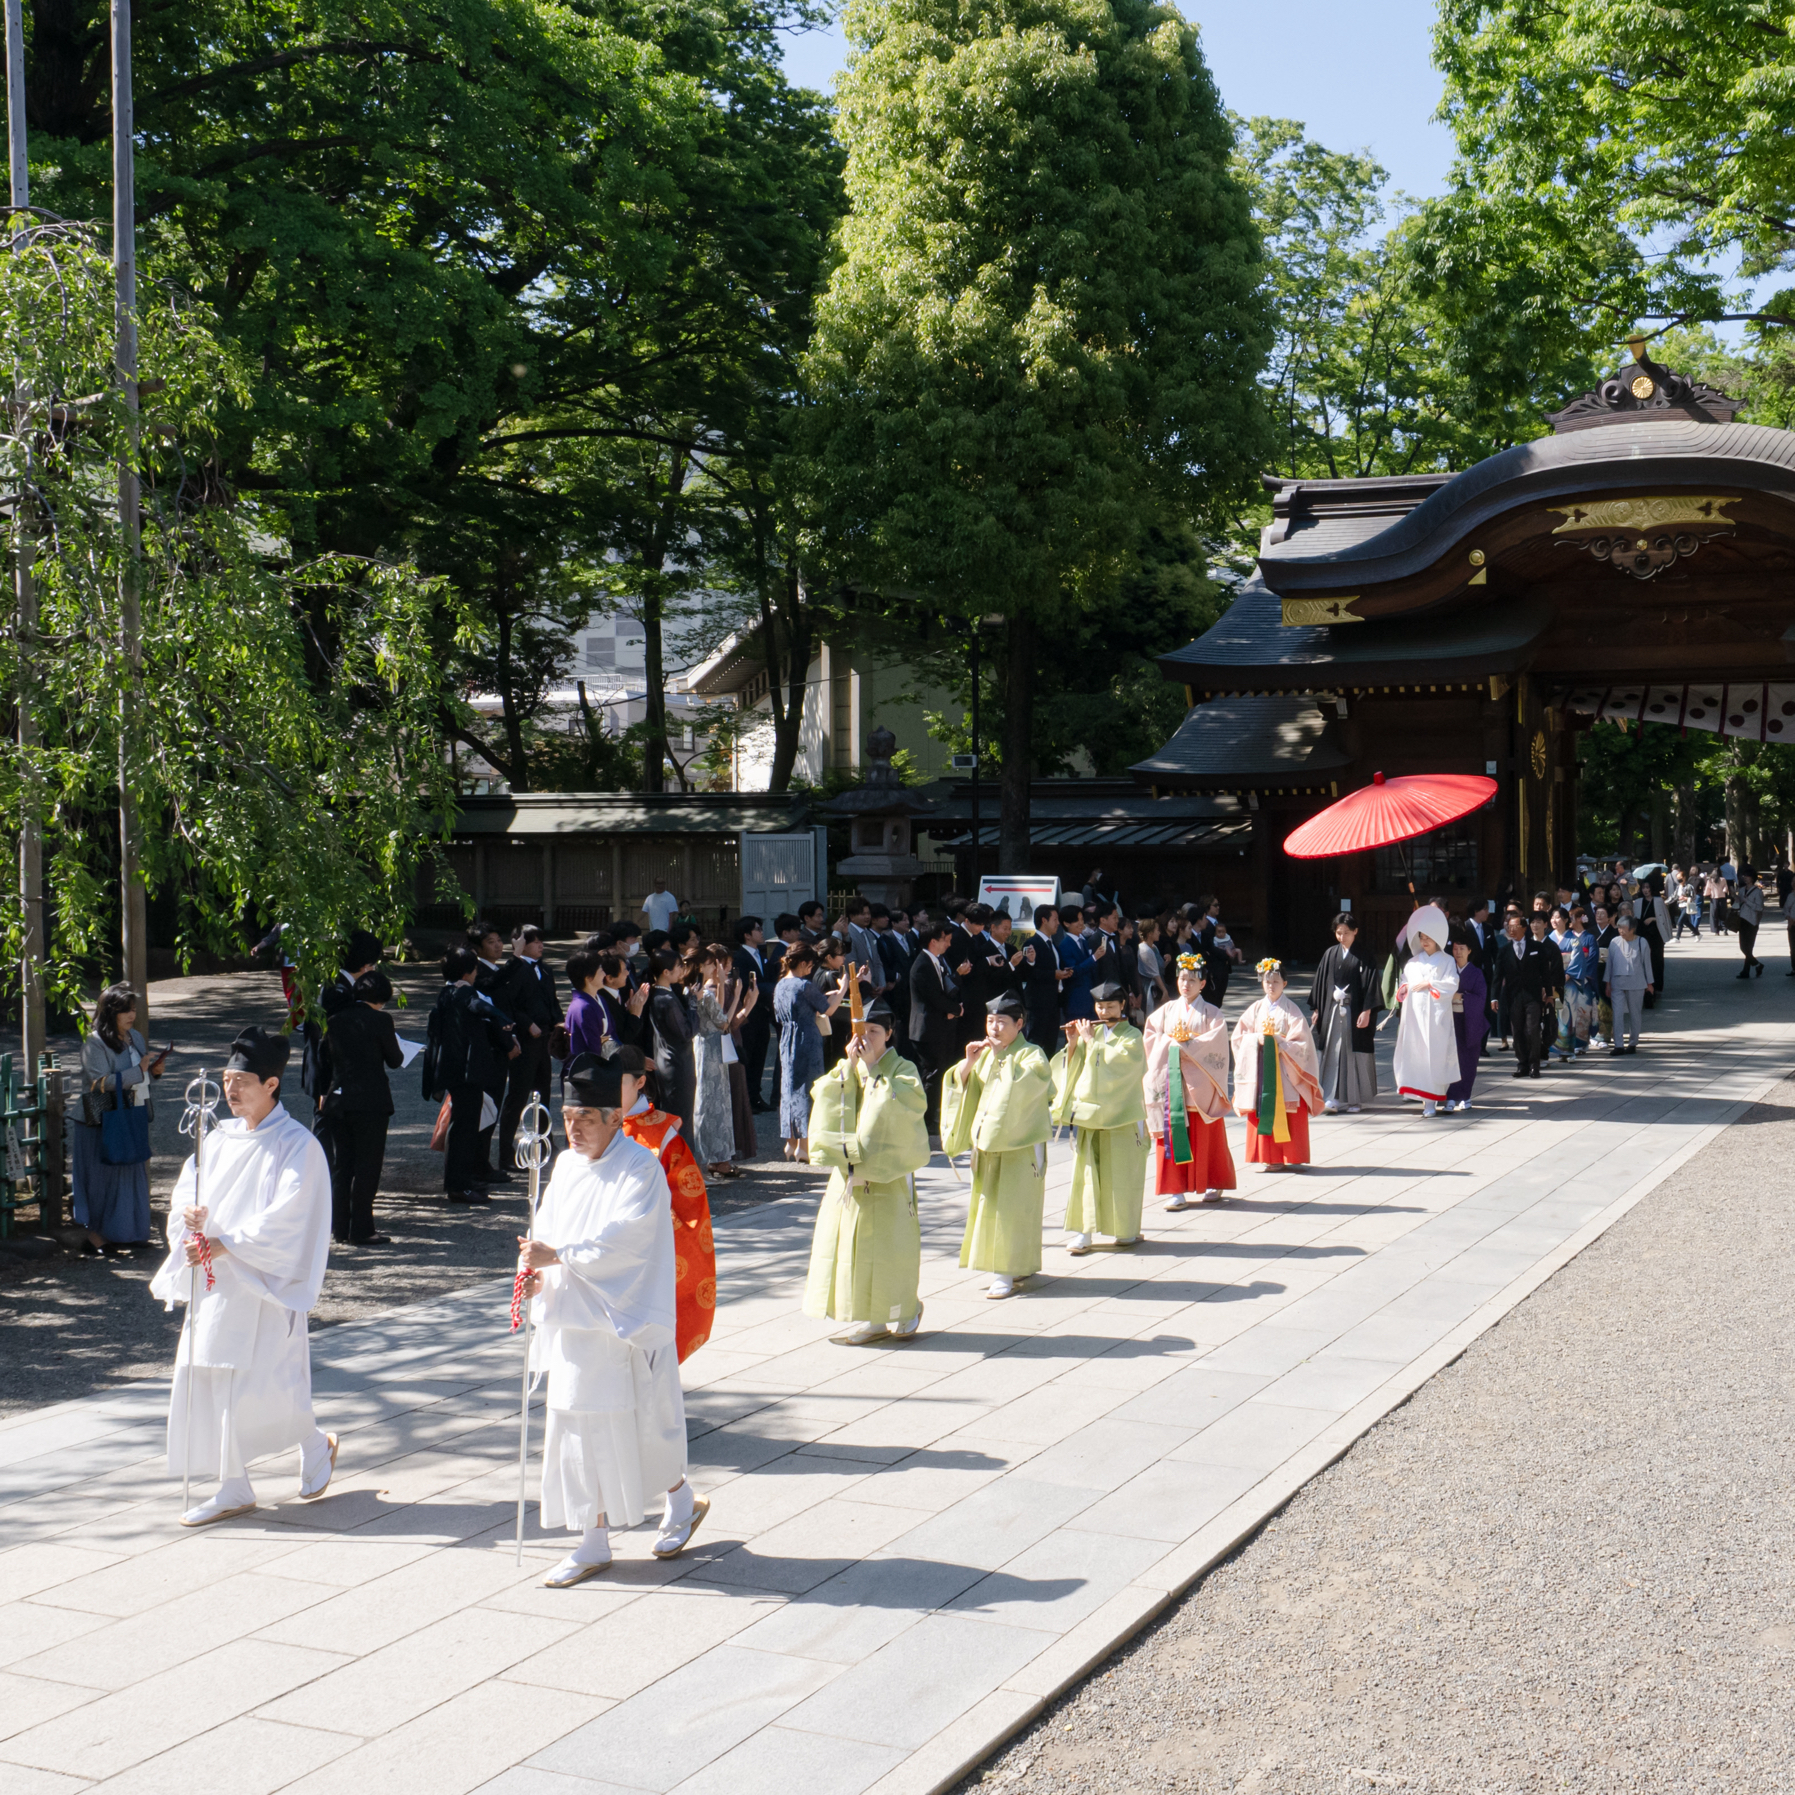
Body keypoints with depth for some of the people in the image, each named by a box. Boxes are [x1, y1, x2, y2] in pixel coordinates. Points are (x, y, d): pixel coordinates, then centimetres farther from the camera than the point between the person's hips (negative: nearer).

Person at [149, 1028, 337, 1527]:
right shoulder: (220, 1139, 11)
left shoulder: (297, 1145, -10)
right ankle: (233, 1490, 14)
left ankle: (316, 1445, 23)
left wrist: (226, 1244, -21)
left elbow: (285, 1220, -17)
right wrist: (187, 1212, -12)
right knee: (208, 1380, 4)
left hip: (263, 1284, -7)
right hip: (213, 1281, 7)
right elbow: (187, 1186, 11)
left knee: (260, 1387, -6)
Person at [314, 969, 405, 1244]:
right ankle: (360, 1230, -2)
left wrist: (324, 1093, 22)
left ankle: (339, 1226, 17)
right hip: (370, 1102, -6)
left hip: (339, 1100, 6)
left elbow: (324, 1059, 13)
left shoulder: (335, 1021, 8)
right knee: (368, 1165, -1)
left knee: (342, 1163, 13)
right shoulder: (380, 1020, -9)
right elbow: (395, 1060, -3)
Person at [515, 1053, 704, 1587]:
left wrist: (558, 1256, -26)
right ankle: (593, 1544, 16)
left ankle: (681, 1498, 32)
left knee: (638, 1422, 4)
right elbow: (547, 1228, 10)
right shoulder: (566, 1166, 10)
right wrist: (535, 1270, -10)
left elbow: (622, 1240, -23)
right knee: (582, 1425, 8)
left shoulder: (641, 1169, -13)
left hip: (624, 1318, -7)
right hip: (573, 1319, 7)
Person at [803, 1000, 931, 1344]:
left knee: (889, 1243, -3)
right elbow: (824, 1098, -3)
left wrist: (873, 1070, -17)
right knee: (853, 1242, 3)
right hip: (851, 1171, 5)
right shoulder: (845, 1070, 12)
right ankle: (868, 1319, 10)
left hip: (888, 1172, -4)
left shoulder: (902, 1070, -1)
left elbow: (911, 1103, -20)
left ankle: (902, 1315, 12)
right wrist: (849, 1066, -12)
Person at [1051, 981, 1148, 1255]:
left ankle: (1126, 1230, 15)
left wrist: (1091, 1041, -12)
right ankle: (1082, 1231, -2)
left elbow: (1112, 1063, -17)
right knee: (1084, 1171, -2)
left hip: (1120, 1114, -4)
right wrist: (1073, 1043, -4)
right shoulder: (1092, 1032, 13)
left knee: (1120, 1173, 2)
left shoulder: (1132, 1036, 0)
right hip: (1088, 1111, 4)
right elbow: (1071, 1067, 10)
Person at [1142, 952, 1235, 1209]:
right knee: (1174, 1134, -3)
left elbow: (1216, 1043, -7)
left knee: (1205, 1137, 2)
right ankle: (1177, 1190, -2)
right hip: (1171, 1080, 2)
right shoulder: (1167, 1010, 12)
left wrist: (1188, 1043, -12)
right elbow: (1151, 1038, 7)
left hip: (1200, 1082, -2)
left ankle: (1213, 1185, 16)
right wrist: (1171, 1041, -9)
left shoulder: (1211, 1013, 4)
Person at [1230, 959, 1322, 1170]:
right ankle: (1267, 1158, 7)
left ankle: (1287, 1158, 2)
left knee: (1286, 1114, -4)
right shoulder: (1255, 1009, 8)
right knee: (1263, 1112, 1)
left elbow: (1301, 1043, -6)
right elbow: (1239, 1036, 7)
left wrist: (1276, 1040, -18)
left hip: (1284, 1071, -3)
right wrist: (1257, 1039, -11)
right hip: (1260, 1070, 3)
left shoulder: (1291, 1011, -2)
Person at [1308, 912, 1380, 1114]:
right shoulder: (1330, 954, 7)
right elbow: (1321, 982, 11)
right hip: (1333, 1010, 3)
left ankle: (1355, 1099, 14)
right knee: (1333, 1054, -2)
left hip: (1356, 1010, -3)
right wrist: (1316, 1009, 8)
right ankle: (1332, 1099, -3)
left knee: (1356, 1054, 3)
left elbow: (1370, 982, -7)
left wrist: (1367, 1011, -13)